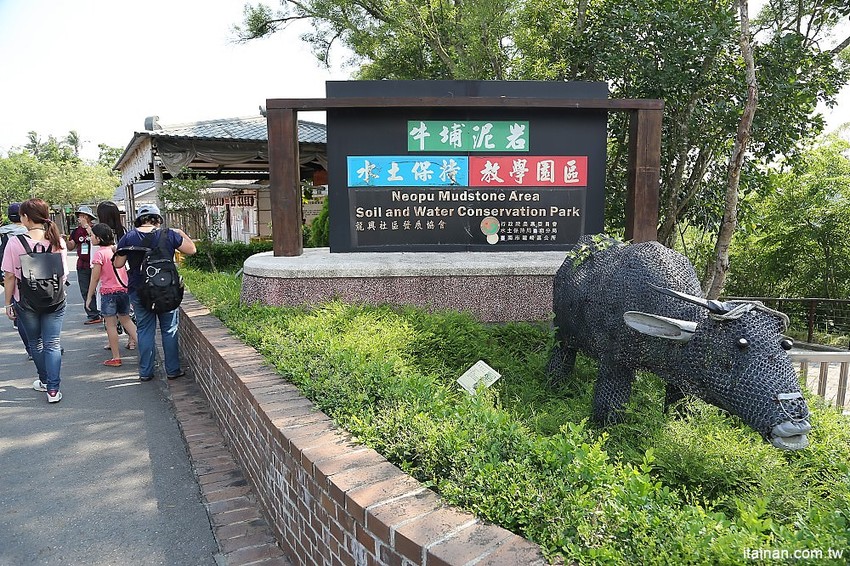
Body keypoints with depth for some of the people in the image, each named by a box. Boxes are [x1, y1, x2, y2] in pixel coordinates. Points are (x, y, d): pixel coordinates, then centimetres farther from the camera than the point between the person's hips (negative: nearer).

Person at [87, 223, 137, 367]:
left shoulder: (99, 254, -10)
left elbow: (95, 278, -9)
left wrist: (89, 297, 0)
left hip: (108, 291, -6)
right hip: (124, 290, 6)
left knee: (111, 324, 3)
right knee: (126, 319, 19)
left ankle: (116, 357, 6)